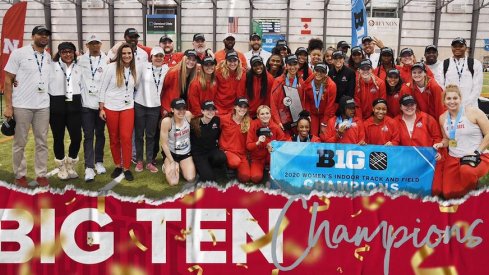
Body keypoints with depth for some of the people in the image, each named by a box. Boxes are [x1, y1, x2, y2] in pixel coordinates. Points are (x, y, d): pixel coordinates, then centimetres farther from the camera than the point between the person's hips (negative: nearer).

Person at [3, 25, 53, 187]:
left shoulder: (49, 57, 9)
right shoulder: (19, 53, -4)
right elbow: (8, 80, -5)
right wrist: (8, 106, -10)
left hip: (43, 106, 4)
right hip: (21, 106, -4)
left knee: (42, 142, 9)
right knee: (20, 143, 6)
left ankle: (41, 174, 19)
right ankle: (20, 175, 19)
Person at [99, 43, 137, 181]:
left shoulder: (134, 69, 4)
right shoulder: (112, 67, -6)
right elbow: (103, 88, -4)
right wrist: (101, 108, -6)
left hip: (128, 108, 2)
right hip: (111, 108, -1)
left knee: (126, 138, -6)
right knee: (114, 139, 8)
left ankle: (126, 168, 5)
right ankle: (117, 165, 23)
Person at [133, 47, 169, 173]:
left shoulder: (166, 69, 2)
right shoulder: (144, 66, -7)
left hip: (155, 106, 2)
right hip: (140, 105, -2)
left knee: (151, 135, 8)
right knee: (139, 134, 7)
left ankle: (149, 162, 16)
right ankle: (139, 161, 19)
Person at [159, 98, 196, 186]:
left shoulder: (188, 115, -15)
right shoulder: (167, 121, -26)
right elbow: (164, 143, -18)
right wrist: (172, 162, -15)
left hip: (186, 153, 3)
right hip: (171, 153, -3)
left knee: (191, 179, -10)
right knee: (173, 182, -15)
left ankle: (181, 166, 23)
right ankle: (167, 166, 18)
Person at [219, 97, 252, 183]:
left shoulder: (249, 121, -1)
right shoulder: (224, 119, -7)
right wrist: (223, 149, -2)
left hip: (242, 153, 2)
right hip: (227, 151, -2)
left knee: (245, 178, -18)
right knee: (235, 162, -36)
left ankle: (235, 171, 16)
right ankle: (228, 167, 0)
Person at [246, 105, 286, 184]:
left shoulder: (275, 127, -10)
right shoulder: (253, 126, -12)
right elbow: (248, 146, -12)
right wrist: (258, 143, -30)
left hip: (271, 156, 1)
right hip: (257, 157, 0)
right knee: (256, 178, -24)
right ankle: (262, 169, 10)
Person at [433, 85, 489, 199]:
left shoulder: (473, 112, -9)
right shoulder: (443, 118, 7)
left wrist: (477, 152, -14)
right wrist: (441, 144, -2)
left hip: (479, 157, -4)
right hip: (453, 158, 5)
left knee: (466, 171, -40)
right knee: (448, 194, -8)